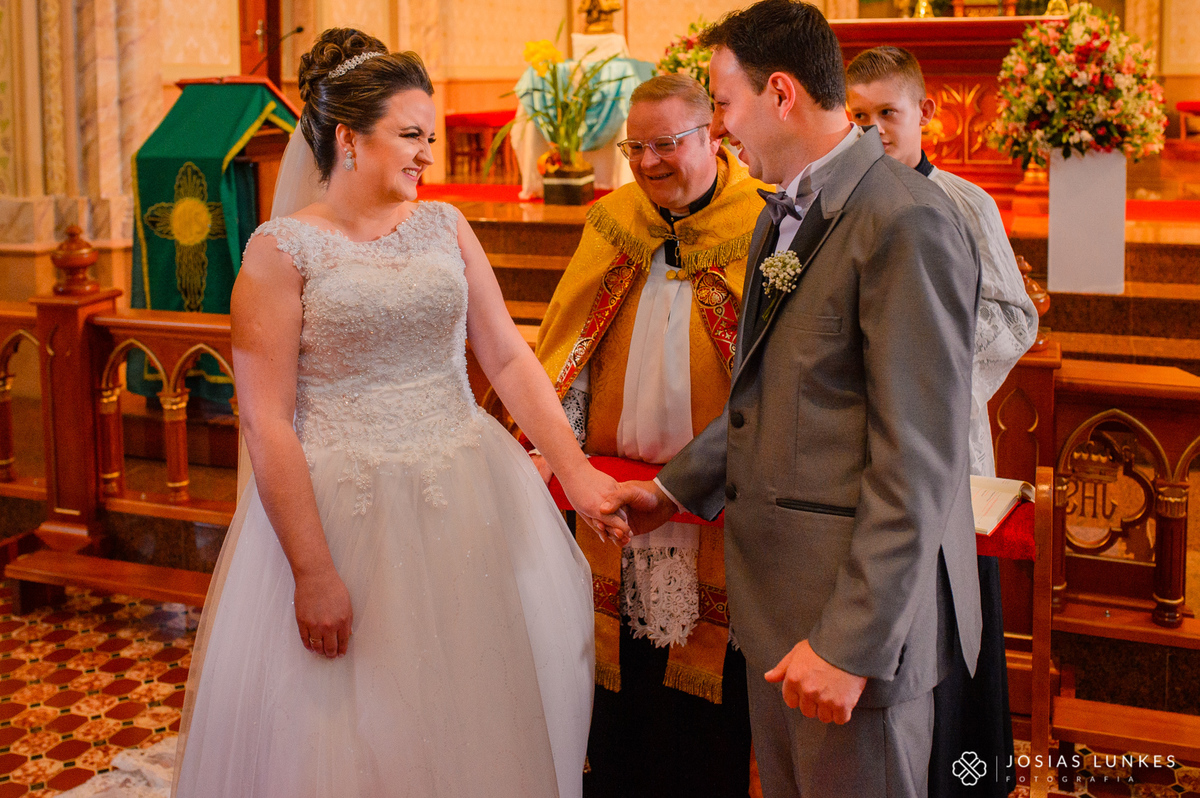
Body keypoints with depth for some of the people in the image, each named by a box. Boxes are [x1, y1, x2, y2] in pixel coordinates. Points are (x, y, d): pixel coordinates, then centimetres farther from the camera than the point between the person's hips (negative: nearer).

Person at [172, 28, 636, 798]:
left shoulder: (446, 226, 7)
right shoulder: (282, 250, -7)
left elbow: (509, 356, 4)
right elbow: (267, 422, -11)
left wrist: (576, 472, -7)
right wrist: (314, 574, -14)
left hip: (468, 503, 4)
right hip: (345, 511, -4)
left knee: (479, 712, 13)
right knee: (352, 734, 7)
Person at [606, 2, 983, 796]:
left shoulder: (908, 223, -19)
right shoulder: (782, 217, 12)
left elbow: (917, 464, -22)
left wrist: (851, 641, -22)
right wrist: (676, 487, 16)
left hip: (857, 608, -9)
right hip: (778, 599, 9)